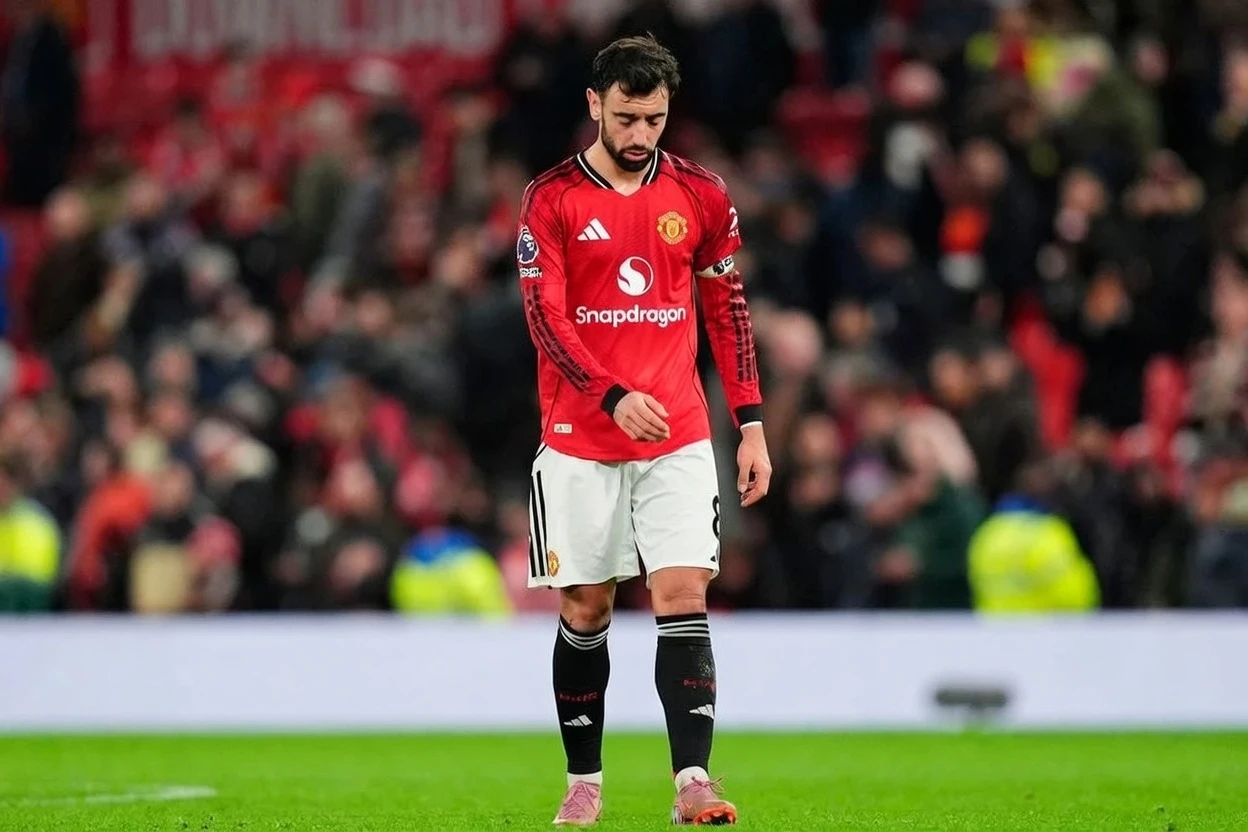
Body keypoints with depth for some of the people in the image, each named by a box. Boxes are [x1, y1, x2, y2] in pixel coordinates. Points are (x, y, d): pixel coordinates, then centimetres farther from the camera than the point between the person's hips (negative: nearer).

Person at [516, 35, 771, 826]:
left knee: (684, 598, -10)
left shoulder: (701, 196, 4)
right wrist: (614, 396, -24)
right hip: (579, 442, -1)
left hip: (678, 440, 1)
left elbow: (728, 311, 10)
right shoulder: (552, 199, -3)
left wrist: (752, 425, 4)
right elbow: (546, 318, -10)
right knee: (585, 610, 5)